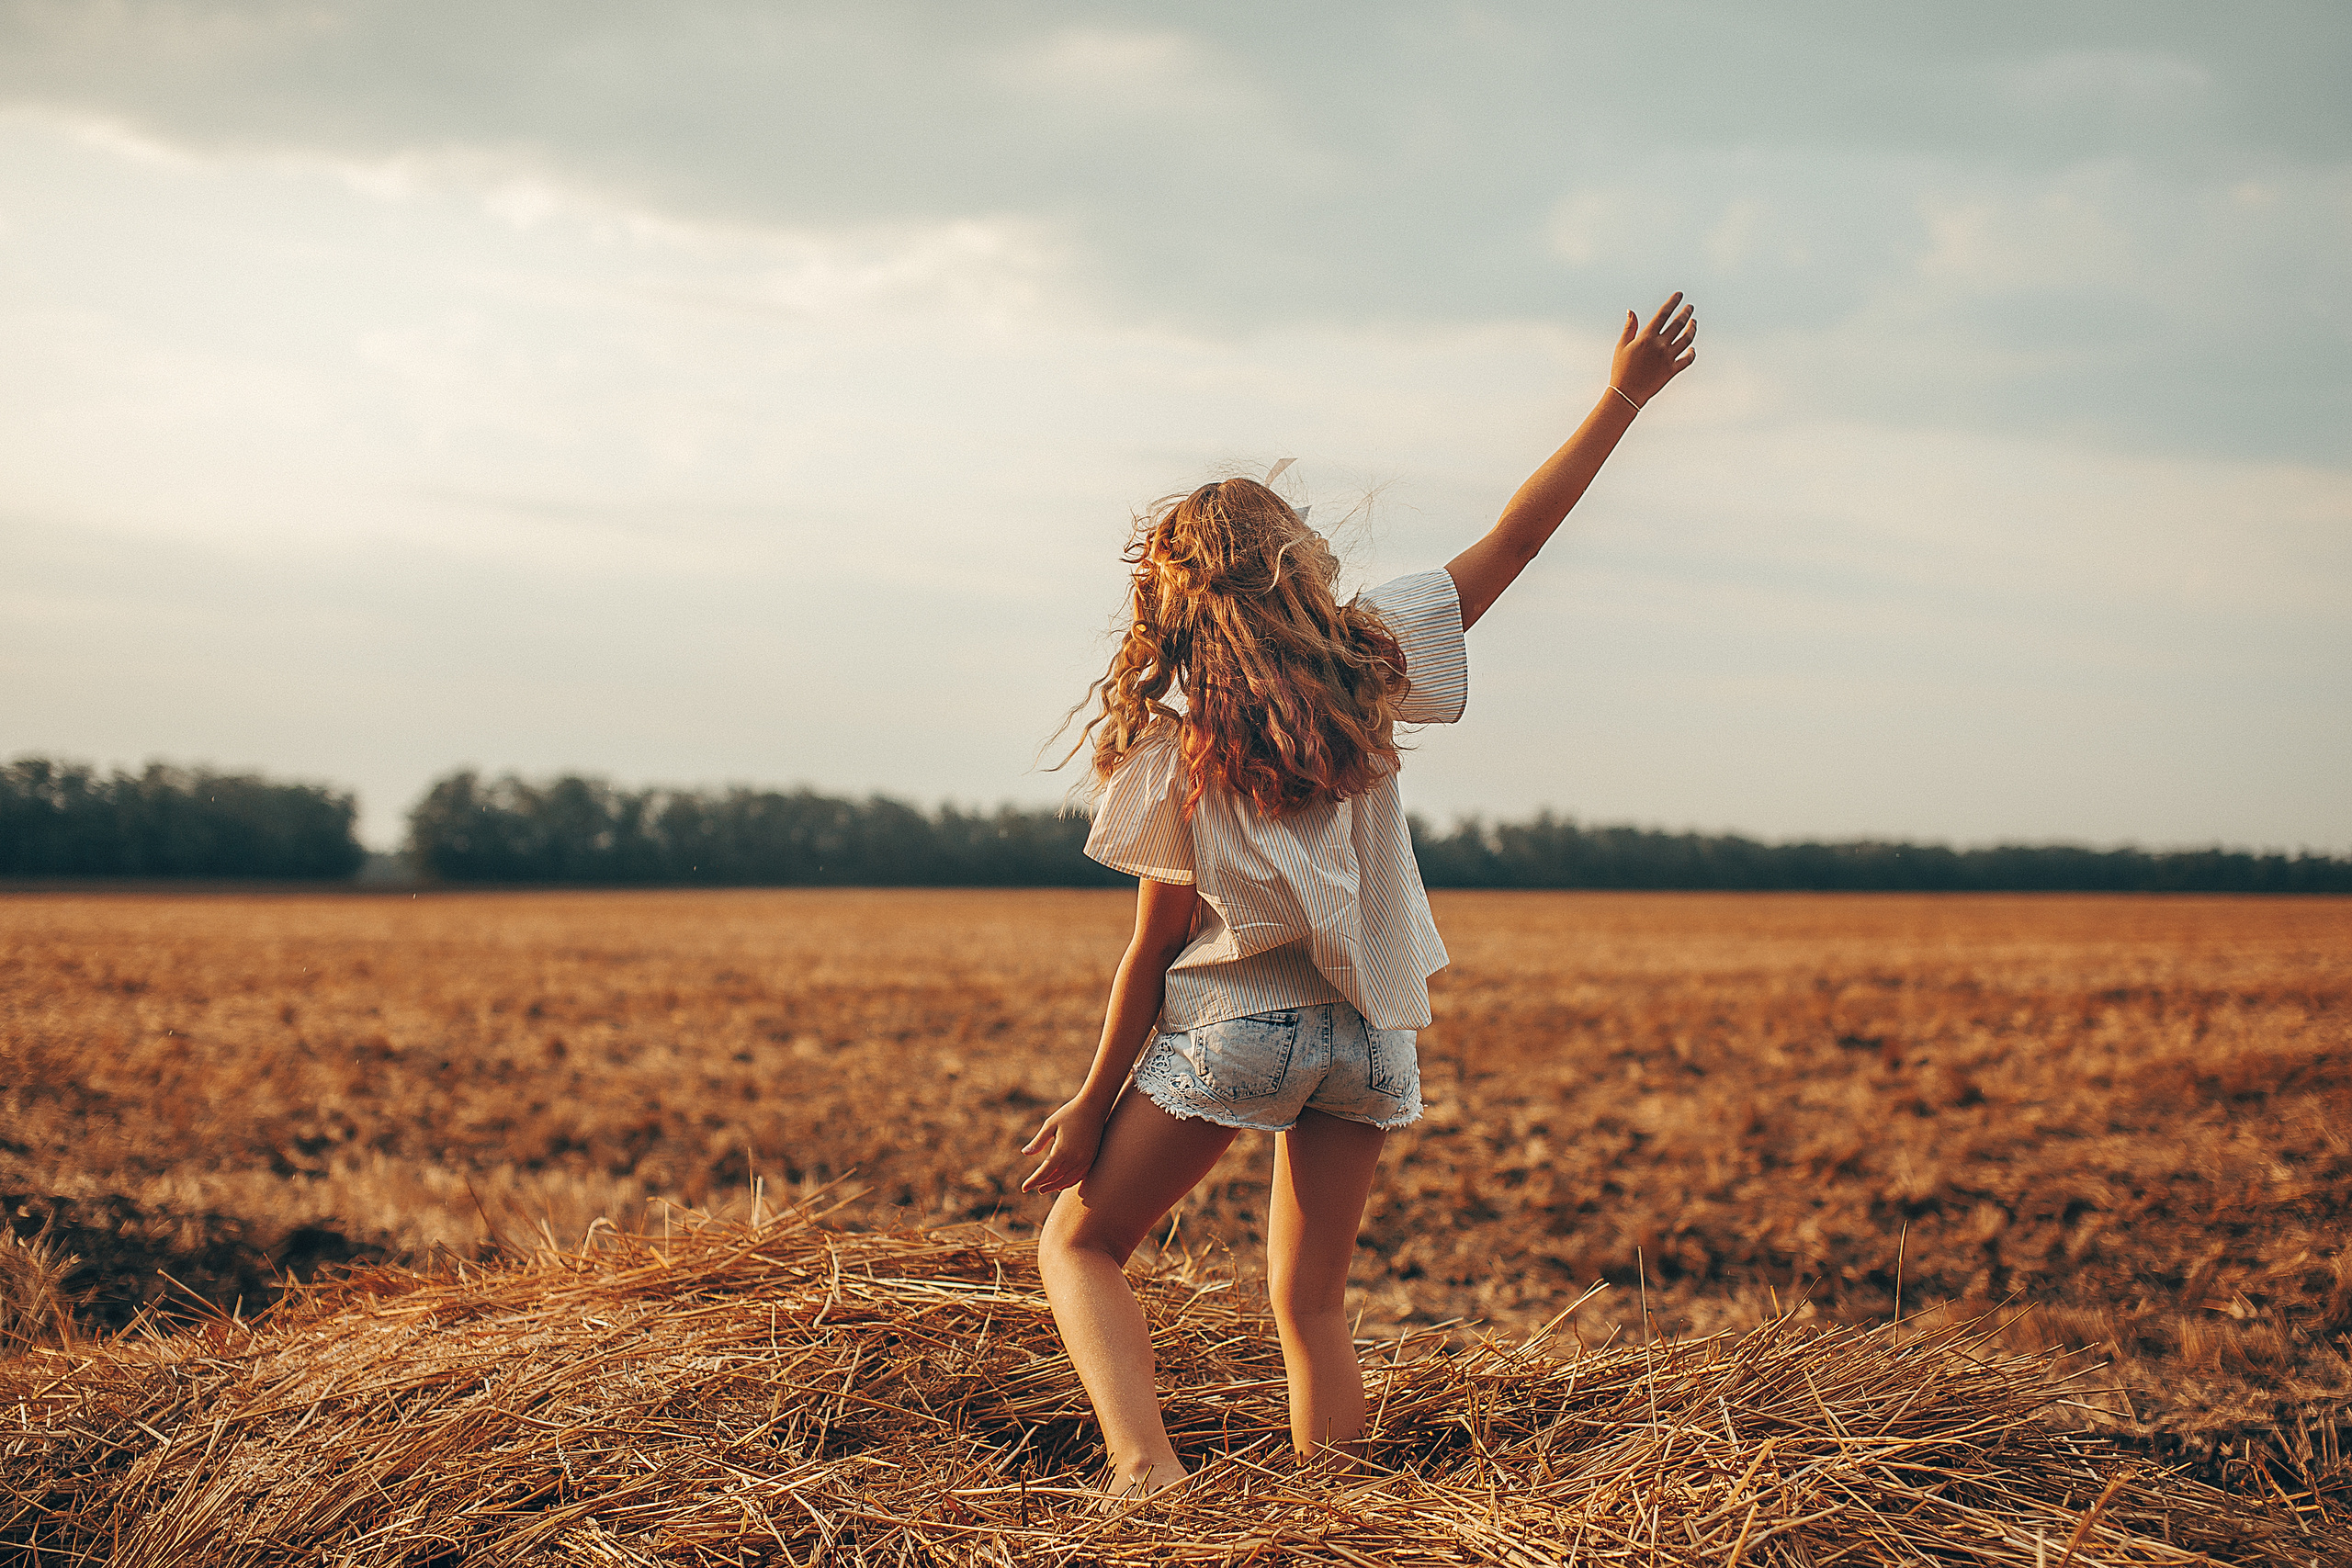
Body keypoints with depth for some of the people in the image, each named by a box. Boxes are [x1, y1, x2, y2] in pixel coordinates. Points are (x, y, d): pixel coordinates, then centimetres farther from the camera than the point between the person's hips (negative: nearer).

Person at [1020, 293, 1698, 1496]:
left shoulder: (1172, 738, -9)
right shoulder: (1367, 664, -2)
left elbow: (1157, 945, -7)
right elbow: (1514, 538, 4)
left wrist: (1094, 1103, 2)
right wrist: (1624, 397, 11)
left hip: (1236, 1024, -4)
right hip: (1369, 1033, 4)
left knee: (1078, 1245, 9)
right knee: (1310, 1301, 15)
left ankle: (1144, 1467, -14)